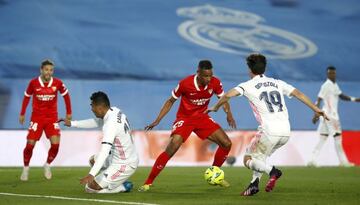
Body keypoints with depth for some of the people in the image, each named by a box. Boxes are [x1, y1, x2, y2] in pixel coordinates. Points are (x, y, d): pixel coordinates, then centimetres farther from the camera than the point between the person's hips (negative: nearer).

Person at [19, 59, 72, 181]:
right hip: (37, 117, -1)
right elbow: (27, 97, 7)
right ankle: (26, 169, 16)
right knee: (30, 144, -7)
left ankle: (47, 165, 14)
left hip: (52, 117, 1)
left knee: (55, 144, -12)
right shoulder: (33, 83, -10)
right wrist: (22, 114, 11)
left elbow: (66, 95, 8)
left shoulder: (57, 83, -9)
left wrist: (68, 113, 11)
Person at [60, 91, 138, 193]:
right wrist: (71, 123, 21)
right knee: (93, 160, 30)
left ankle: (123, 187, 3)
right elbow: (95, 122, 18)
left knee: (90, 188, -4)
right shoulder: (115, 111, -1)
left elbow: (104, 151, -36)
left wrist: (91, 175, -43)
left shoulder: (111, 124, -28)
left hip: (124, 166, -10)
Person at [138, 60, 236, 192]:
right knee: (172, 148, -25)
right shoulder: (185, 84, -23)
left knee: (226, 144, -5)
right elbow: (170, 101, -7)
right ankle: (148, 183, -17)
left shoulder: (215, 83, -14)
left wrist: (228, 114, -17)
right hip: (184, 118, -4)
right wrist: (157, 121, -12)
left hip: (202, 118, 5)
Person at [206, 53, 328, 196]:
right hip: (285, 132, 6)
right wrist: (316, 109, 20)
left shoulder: (248, 85, 4)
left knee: (248, 160, 8)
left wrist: (215, 108, 9)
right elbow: (299, 94, 14)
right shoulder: (277, 83, 18)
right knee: (260, 156, 28)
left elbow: (228, 95, -8)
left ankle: (272, 171, -18)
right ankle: (254, 183, 11)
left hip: (269, 132, -6)